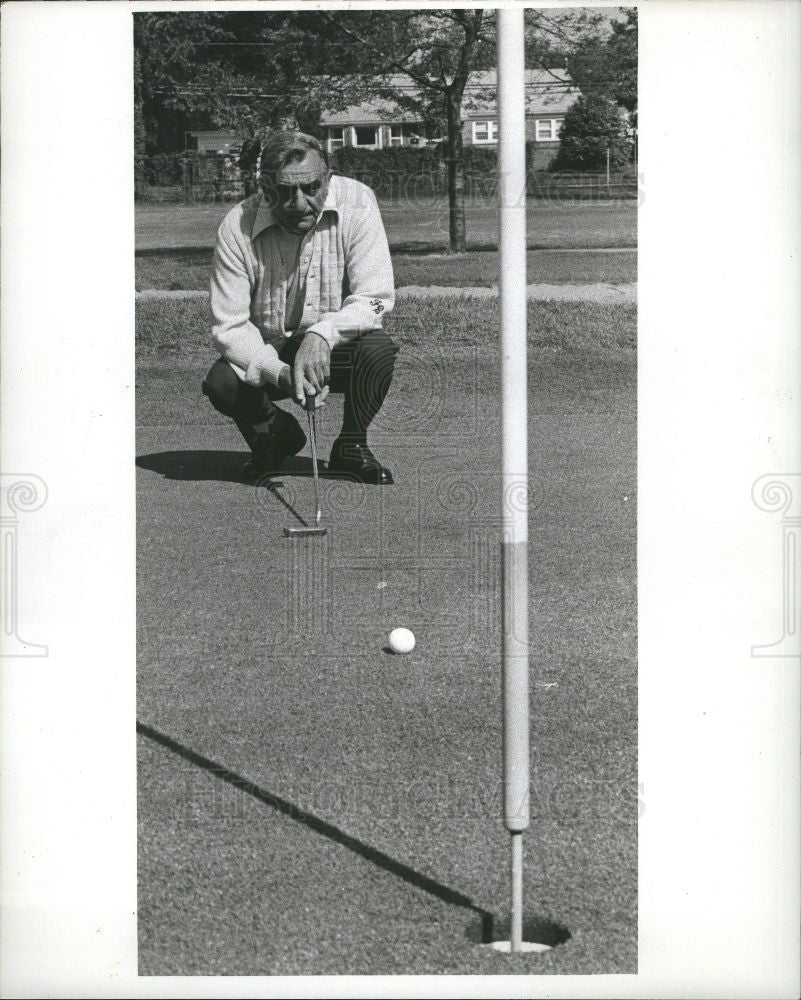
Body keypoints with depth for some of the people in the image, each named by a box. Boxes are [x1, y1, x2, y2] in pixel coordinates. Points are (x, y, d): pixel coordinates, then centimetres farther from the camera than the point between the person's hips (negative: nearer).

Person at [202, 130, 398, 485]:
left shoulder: (357, 203, -17)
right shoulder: (236, 227, -18)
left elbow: (376, 297, -20)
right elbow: (229, 326, -20)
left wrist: (322, 334, -38)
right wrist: (282, 373, -36)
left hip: (337, 350, 0)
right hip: (268, 351, 0)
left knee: (379, 348, -32)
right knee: (220, 383, -28)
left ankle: (351, 446, -2)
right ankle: (275, 434, 9)